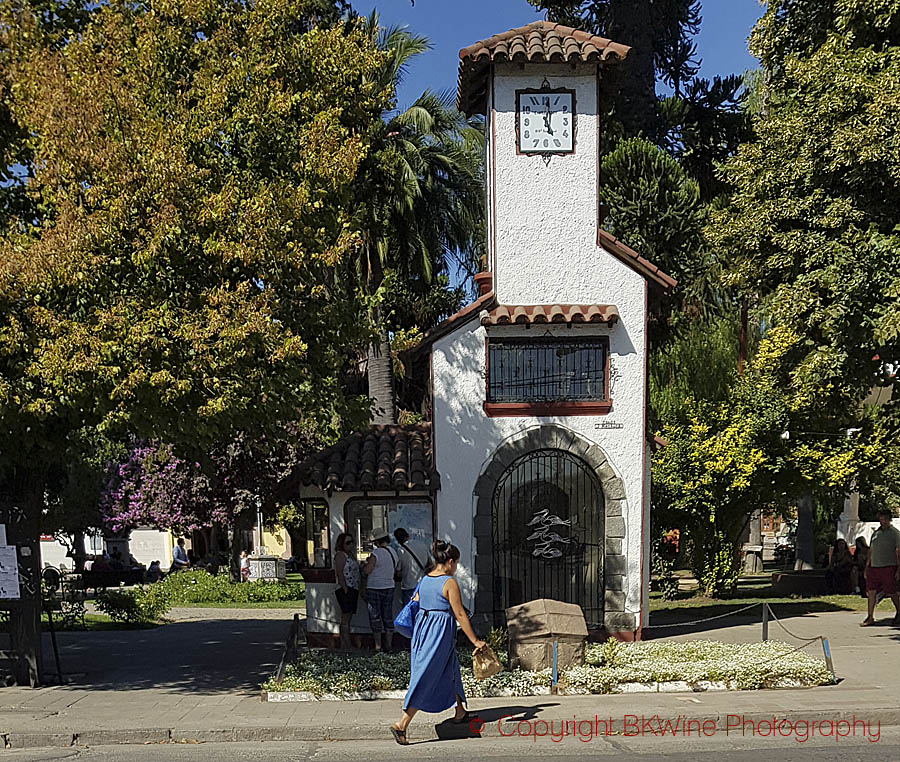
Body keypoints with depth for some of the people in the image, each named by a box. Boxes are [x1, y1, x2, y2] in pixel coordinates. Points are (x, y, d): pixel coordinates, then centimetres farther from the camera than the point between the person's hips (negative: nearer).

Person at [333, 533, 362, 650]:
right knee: (346, 619, -12)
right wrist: (345, 590, -21)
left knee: (346, 619, 10)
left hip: (353, 589, 9)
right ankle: (347, 648, -15)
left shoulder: (352, 554, 18)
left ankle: (343, 647, 13)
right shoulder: (340, 555, -10)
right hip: (345, 589, -9)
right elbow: (340, 573, -17)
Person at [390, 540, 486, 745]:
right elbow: (460, 615, -14)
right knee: (425, 680, -5)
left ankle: (460, 712, 38)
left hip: (421, 628, 8)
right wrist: (475, 641, -9)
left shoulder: (424, 580, 7)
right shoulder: (449, 583, -14)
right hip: (440, 632, -8)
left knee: (450, 669, 24)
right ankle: (402, 724, -9)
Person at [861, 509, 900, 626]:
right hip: (874, 567, 5)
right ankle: (870, 617, 4)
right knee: (871, 592, -1)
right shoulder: (875, 533, 15)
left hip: (888, 567, -5)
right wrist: (867, 567, 15)